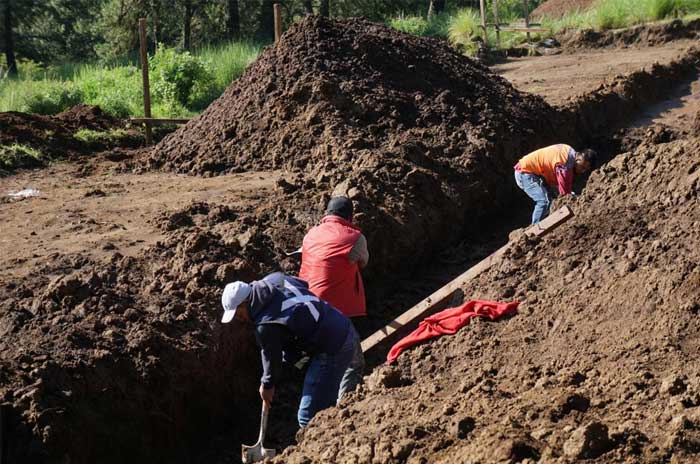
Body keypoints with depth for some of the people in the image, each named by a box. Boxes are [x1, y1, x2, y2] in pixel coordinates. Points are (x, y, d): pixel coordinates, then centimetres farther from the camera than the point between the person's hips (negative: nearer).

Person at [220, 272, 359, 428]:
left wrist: (267, 385, 19)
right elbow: (303, 284, 23)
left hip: (332, 350, -10)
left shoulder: (266, 327, -18)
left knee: (308, 417, -6)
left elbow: (272, 357, -2)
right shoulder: (274, 280, 5)